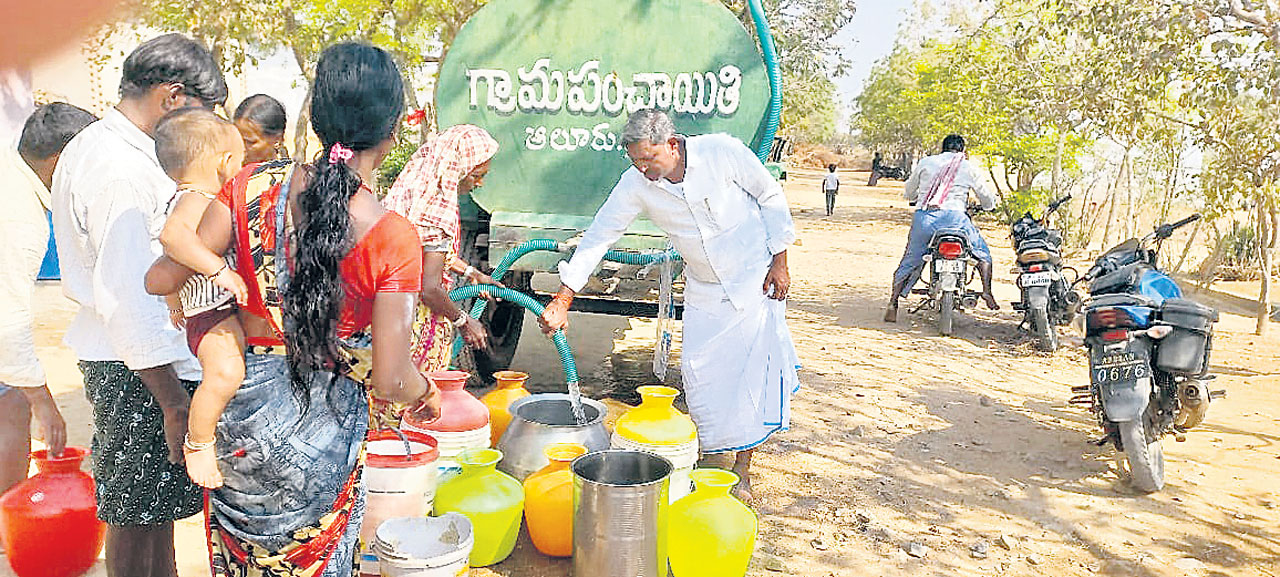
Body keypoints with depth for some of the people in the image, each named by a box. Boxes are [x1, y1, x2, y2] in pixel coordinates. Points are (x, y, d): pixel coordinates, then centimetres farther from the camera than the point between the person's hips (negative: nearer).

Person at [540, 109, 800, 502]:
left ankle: (742, 470, 7)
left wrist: (779, 262, -8)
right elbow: (598, 237, -12)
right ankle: (714, 455, 20)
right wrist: (562, 300, -17)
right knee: (699, 371, -2)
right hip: (704, 289, 3)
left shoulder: (722, 152, -20)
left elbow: (771, 196, -7)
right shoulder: (635, 185, -14)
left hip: (755, 276, -3)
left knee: (753, 369, -6)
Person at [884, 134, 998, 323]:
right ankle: (987, 291, 6)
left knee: (909, 262, 14)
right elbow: (989, 201, 24)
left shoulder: (926, 162, 19)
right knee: (983, 252, 21)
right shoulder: (968, 167, 17)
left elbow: (908, 194, 26)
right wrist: (987, 205, 48)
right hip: (954, 216, -1)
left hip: (924, 217, 1)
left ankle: (893, 304, 6)